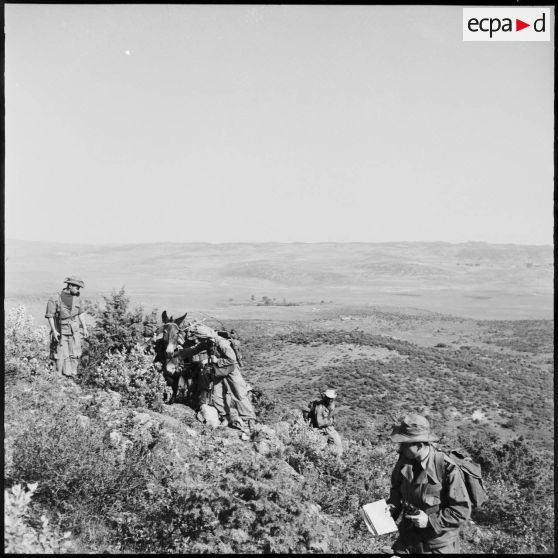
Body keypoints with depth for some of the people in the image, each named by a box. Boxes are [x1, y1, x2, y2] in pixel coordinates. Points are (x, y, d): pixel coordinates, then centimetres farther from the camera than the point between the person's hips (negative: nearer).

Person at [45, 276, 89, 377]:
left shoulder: (77, 298, 3)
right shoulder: (55, 299, -11)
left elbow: (81, 313, 12)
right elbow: (49, 316, -9)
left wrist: (84, 328, 9)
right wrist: (54, 331, -14)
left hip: (74, 332, 4)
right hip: (60, 333, -4)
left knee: (74, 356, 4)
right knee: (61, 356, -1)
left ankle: (70, 377, 14)